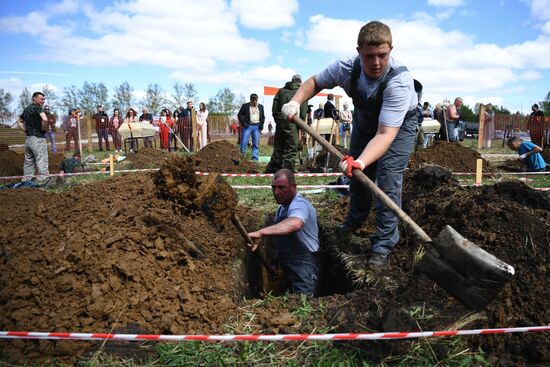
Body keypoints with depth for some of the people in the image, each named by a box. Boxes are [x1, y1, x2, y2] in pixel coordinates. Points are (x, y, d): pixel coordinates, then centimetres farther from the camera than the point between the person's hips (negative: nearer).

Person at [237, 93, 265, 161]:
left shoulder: (260, 107, 12)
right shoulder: (245, 106, 2)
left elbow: (263, 117, 20)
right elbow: (239, 115, 4)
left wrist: (261, 124, 4)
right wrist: (243, 123, -8)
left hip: (257, 127, 3)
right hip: (247, 126, -3)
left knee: (256, 144, 2)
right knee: (244, 142, -7)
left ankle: (255, 158, 6)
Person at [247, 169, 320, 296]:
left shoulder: (299, 204, -20)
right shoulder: (281, 208, 12)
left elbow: (295, 224, -43)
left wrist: (261, 232, -51)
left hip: (304, 267, -10)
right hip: (289, 266, 10)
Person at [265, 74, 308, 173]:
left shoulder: (281, 90, 15)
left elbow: (274, 109, 10)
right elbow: (303, 111, -4)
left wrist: (277, 119, 15)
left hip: (280, 121, 4)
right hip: (292, 122, -4)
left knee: (278, 147, 12)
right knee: (292, 147, 0)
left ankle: (272, 169, 17)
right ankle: (288, 169, -4)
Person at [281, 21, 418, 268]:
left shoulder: (399, 81, -41)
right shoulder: (346, 67, -29)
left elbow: (385, 134, -47)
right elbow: (315, 82, -8)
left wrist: (362, 161, -63)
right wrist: (296, 102, -25)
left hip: (399, 124, -5)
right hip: (365, 118, 5)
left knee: (388, 178, -17)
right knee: (356, 172, 13)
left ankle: (383, 244, -4)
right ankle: (355, 219, 40)